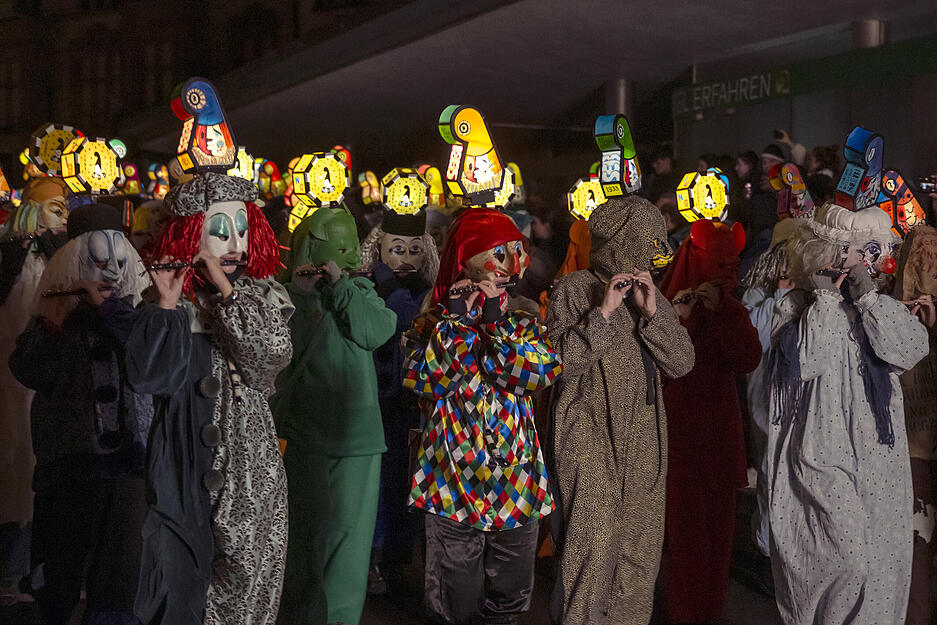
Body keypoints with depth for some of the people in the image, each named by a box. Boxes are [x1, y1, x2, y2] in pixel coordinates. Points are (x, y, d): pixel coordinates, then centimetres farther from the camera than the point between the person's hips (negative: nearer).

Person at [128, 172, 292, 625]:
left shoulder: (261, 293, 6)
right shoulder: (173, 301, 1)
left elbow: (274, 354, -12)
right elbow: (150, 378, -11)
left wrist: (225, 288, -14)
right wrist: (167, 305, -18)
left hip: (250, 468, 1)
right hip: (189, 464, -1)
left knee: (248, 574, 4)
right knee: (183, 574, 3)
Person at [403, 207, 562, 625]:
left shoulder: (523, 321, 7)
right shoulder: (435, 322, 0)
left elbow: (544, 372, -13)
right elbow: (420, 379, -17)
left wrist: (497, 320, -14)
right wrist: (457, 319, -15)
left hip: (517, 479, 3)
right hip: (454, 478, -3)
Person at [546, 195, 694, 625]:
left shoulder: (651, 293, 16)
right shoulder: (575, 288, 0)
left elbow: (681, 362, 6)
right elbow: (561, 360, -11)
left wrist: (651, 312, -5)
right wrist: (603, 311, -15)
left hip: (645, 442, 6)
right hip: (590, 439, -5)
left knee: (642, 546, 7)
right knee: (594, 542, -12)